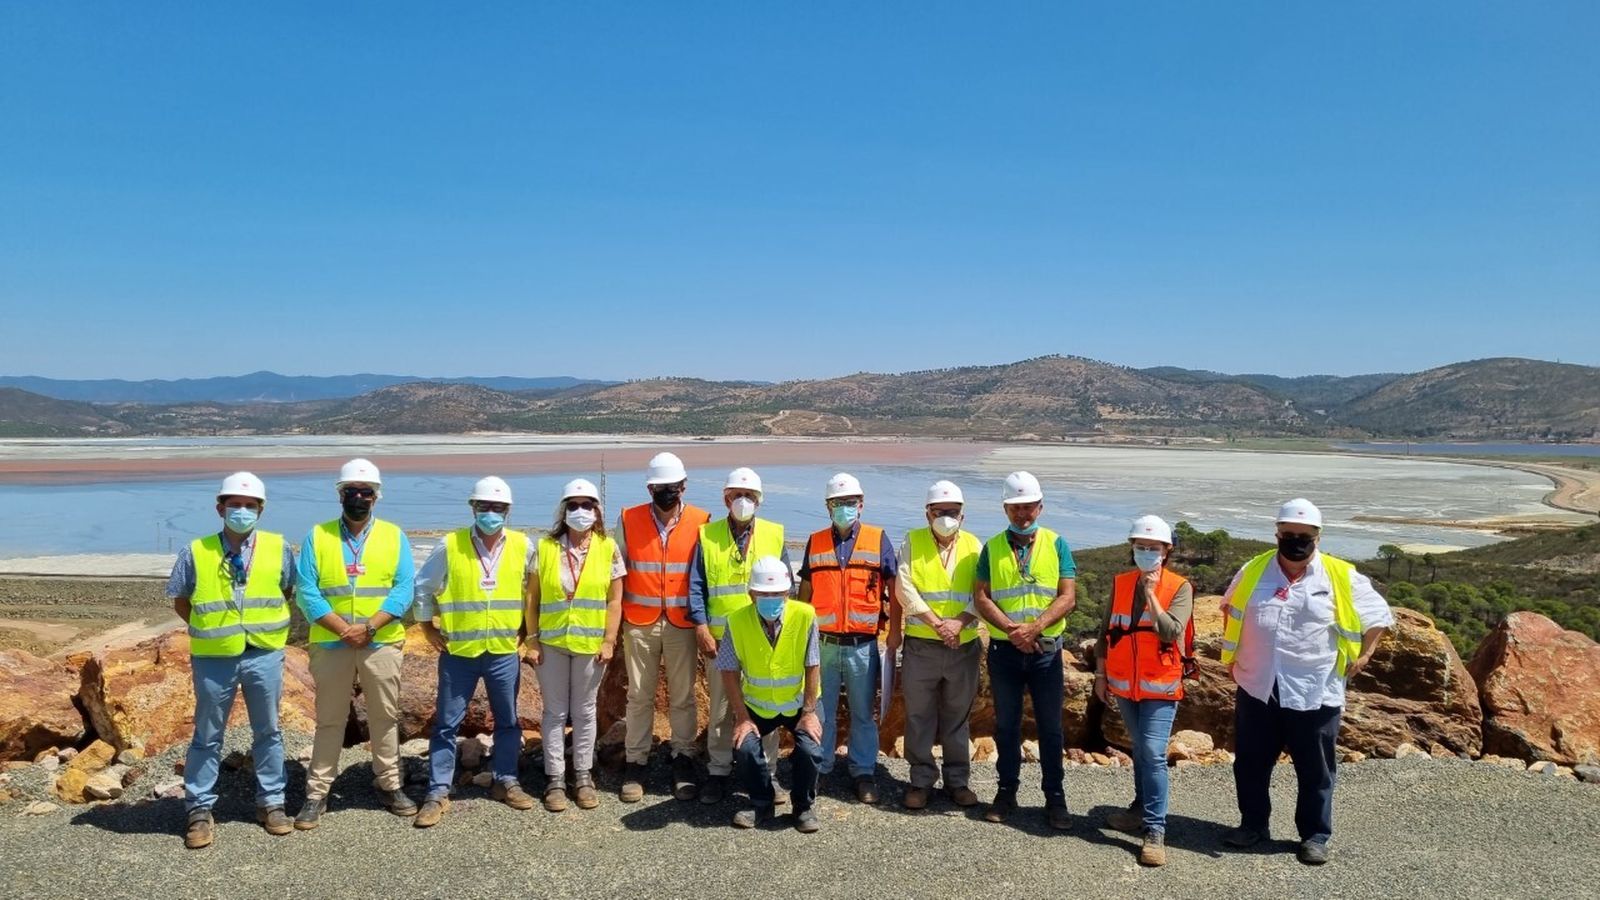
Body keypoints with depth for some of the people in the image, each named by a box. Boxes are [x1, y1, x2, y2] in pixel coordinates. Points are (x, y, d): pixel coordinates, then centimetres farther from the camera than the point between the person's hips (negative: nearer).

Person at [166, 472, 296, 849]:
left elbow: (288, 591, 13)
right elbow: (180, 601, 7)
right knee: (207, 736, 9)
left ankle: (271, 803, 25)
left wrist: (267, 623, 6)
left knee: (267, 732, 12)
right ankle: (199, 810, 21)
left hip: (264, 655, 1)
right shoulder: (196, 552, -4)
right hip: (214, 657, -1)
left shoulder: (278, 548, -2)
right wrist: (208, 628, 2)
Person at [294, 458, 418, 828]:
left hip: (382, 643, 0)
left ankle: (389, 785, 23)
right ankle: (317, 794, 18)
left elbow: (405, 589, -5)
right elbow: (306, 592, -5)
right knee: (329, 719, 8)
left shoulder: (394, 536, 3)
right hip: (331, 644, 0)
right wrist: (343, 629, -16)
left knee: (385, 716, 10)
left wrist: (368, 627, -16)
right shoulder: (317, 537, 3)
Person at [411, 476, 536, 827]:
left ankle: (506, 781, 28)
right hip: (458, 652, -2)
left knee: (508, 721, 12)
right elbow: (422, 586, 4)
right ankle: (438, 793, 14)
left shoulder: (523, 546, -3)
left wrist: (526, 627, 11)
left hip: (505, 652, 2)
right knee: (447, 723, 4)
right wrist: (428, 627, 4)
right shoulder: (450, 545, -8)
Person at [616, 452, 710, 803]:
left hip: (682, 623, 0)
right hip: (639, 622, 0)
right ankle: (635, 764, 17)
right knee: (639, 695, 6)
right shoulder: (628, 520, -1)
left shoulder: (701, 522, -2)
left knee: (683, 696, 8)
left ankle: (683, 761, 21)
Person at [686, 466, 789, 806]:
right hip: (720, 639, 0)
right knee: (720, 710, 9)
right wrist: (701, 628, -8)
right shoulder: (707, 536, 2)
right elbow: (696, 586, 1)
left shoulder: (774, 535, 5)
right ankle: (718, 773, 21)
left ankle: (768, 774, 18)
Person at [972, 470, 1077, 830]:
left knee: (1050, 727, 7)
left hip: (1046, 650, -1)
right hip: (1004, 651, 1)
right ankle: (1006, 792, 24)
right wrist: (1012, 629, -18)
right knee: (1006, 725, 12)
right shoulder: (992, 547, 2)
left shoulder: (1056, 544, 0)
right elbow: (981, 597, -4)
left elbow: (1067, 597, -7)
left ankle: (1055, 798, 18)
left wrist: (1034, 627, -20)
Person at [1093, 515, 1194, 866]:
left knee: (1153, 754, -10)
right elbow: (1106, 631, 10)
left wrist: (1151, 594, -20)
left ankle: (1155, 831, -6)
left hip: (1160, 687, -4)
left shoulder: (1179, 587, -7)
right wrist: (1100, 674, 10)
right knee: (1139, 750, 16)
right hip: (1124, 685, 4)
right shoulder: (1120, 583, 4)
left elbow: (1172, 632, -20)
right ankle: (1141, 808, 31)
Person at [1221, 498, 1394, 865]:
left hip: (1315, 693, -2)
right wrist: (1231, 653, 14)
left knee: (1315, 770, 9)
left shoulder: (1342, 578, -5)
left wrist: (1364, 654, 2)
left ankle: (1315, 835, 25)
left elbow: (1380, 616, 8)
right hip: (1256, 689, 2)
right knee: (1251, 764, 13)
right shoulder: (1253, 571, 2)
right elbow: (1230, 608, 19)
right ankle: (1253, 824, 30)